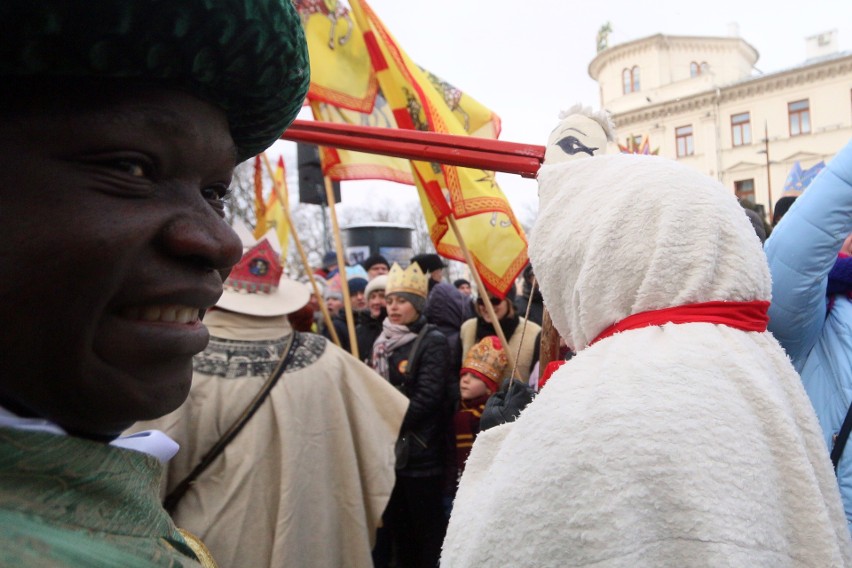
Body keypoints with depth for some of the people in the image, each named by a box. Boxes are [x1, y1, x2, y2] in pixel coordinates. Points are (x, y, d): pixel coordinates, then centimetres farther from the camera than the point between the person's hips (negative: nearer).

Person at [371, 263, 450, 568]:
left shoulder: (432, 342, -10)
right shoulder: (383, 342, 11)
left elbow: (426, 397, -16)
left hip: (420, 451, -7)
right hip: (388, 449, 7)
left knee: (427, 526, 4)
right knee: (395, 524, 16)